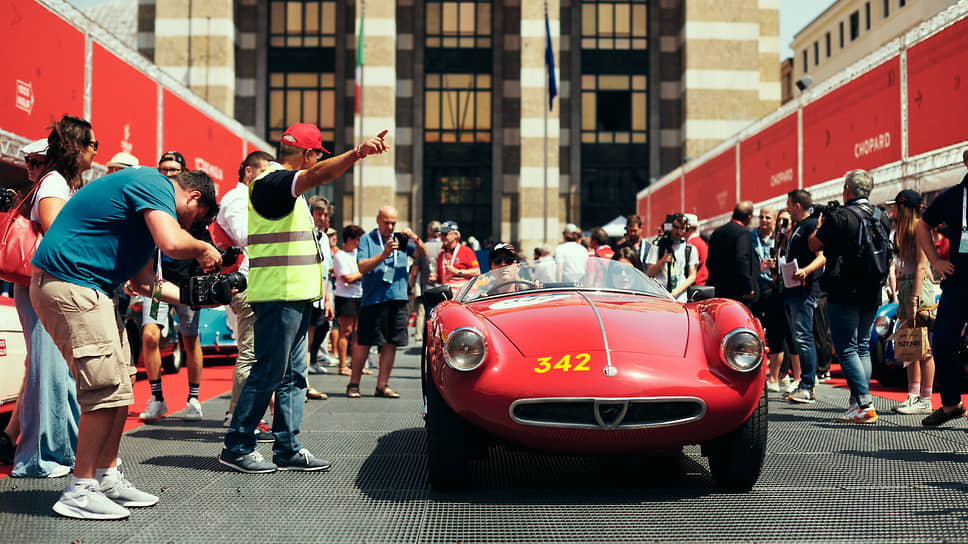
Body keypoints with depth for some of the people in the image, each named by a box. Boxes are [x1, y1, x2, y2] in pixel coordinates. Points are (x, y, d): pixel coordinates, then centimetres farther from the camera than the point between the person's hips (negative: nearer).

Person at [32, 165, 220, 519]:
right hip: (69, 286, -11)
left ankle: (107, 479, 19)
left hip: (88, 290, 11)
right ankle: (79, 491, -6)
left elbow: (143, 282, 24)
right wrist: (202, 248, -6)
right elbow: (171, 243, -27)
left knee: (117, 389, 11)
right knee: (107, 388, -12)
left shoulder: (146, 194, 23)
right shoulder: (155, 185, -9)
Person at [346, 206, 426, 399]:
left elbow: (422, 254, 3)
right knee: (363, 343, -2)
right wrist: (383, 255, -22)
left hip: (398, 298, 4)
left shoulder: (401, 240, 13)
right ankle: (353, 384, 9)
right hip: (373, 298, -4)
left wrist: (415, 239, -16)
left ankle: (382, 385, 12)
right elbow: (362, 267, -9)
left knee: (391, 343, 4)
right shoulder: (367, 240, 2)